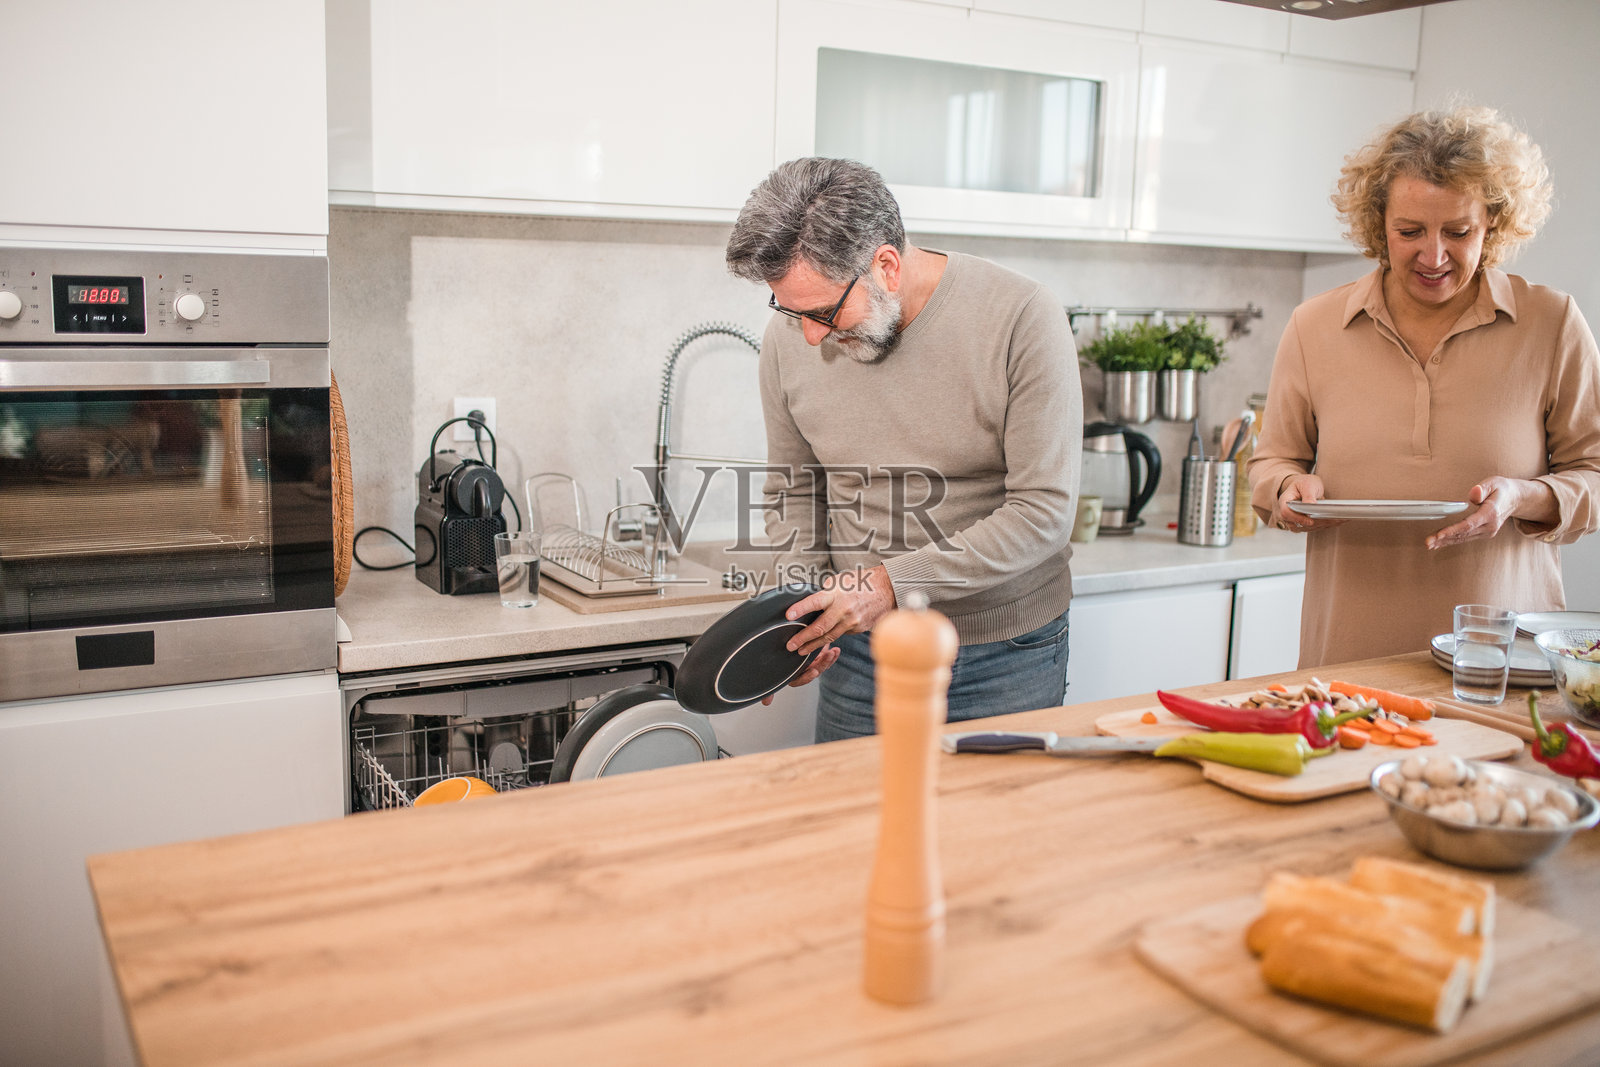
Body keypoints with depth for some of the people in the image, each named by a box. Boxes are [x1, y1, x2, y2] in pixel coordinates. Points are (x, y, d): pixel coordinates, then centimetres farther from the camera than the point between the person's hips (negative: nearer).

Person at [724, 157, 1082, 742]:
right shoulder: (789, 339, -5)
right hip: (859, 650, 3)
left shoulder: (1023, 318, -17)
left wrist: (894, 582, -22)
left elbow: (1043, 511, -18)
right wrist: (807, 595, -7)